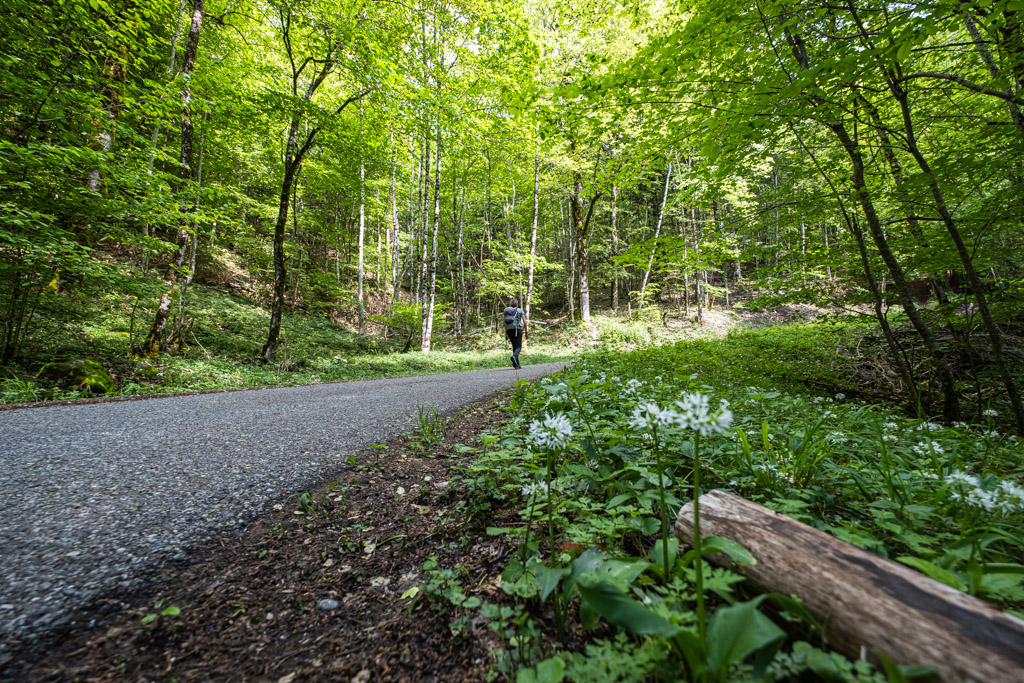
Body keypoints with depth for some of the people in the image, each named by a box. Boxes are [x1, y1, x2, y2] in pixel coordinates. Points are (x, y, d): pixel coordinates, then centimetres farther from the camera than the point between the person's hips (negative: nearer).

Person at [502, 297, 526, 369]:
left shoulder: (506, 311, 8)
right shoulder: (520, 311, 2)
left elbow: (505, 323, 2)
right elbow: (525, 322, -4)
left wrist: (506, 333, 7)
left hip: (509, 330, 3)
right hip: (518, 329, -3)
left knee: (514, 346, 13)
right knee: (518, 346, 1)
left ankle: (516, 364, 8)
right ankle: (514, 356, -31)